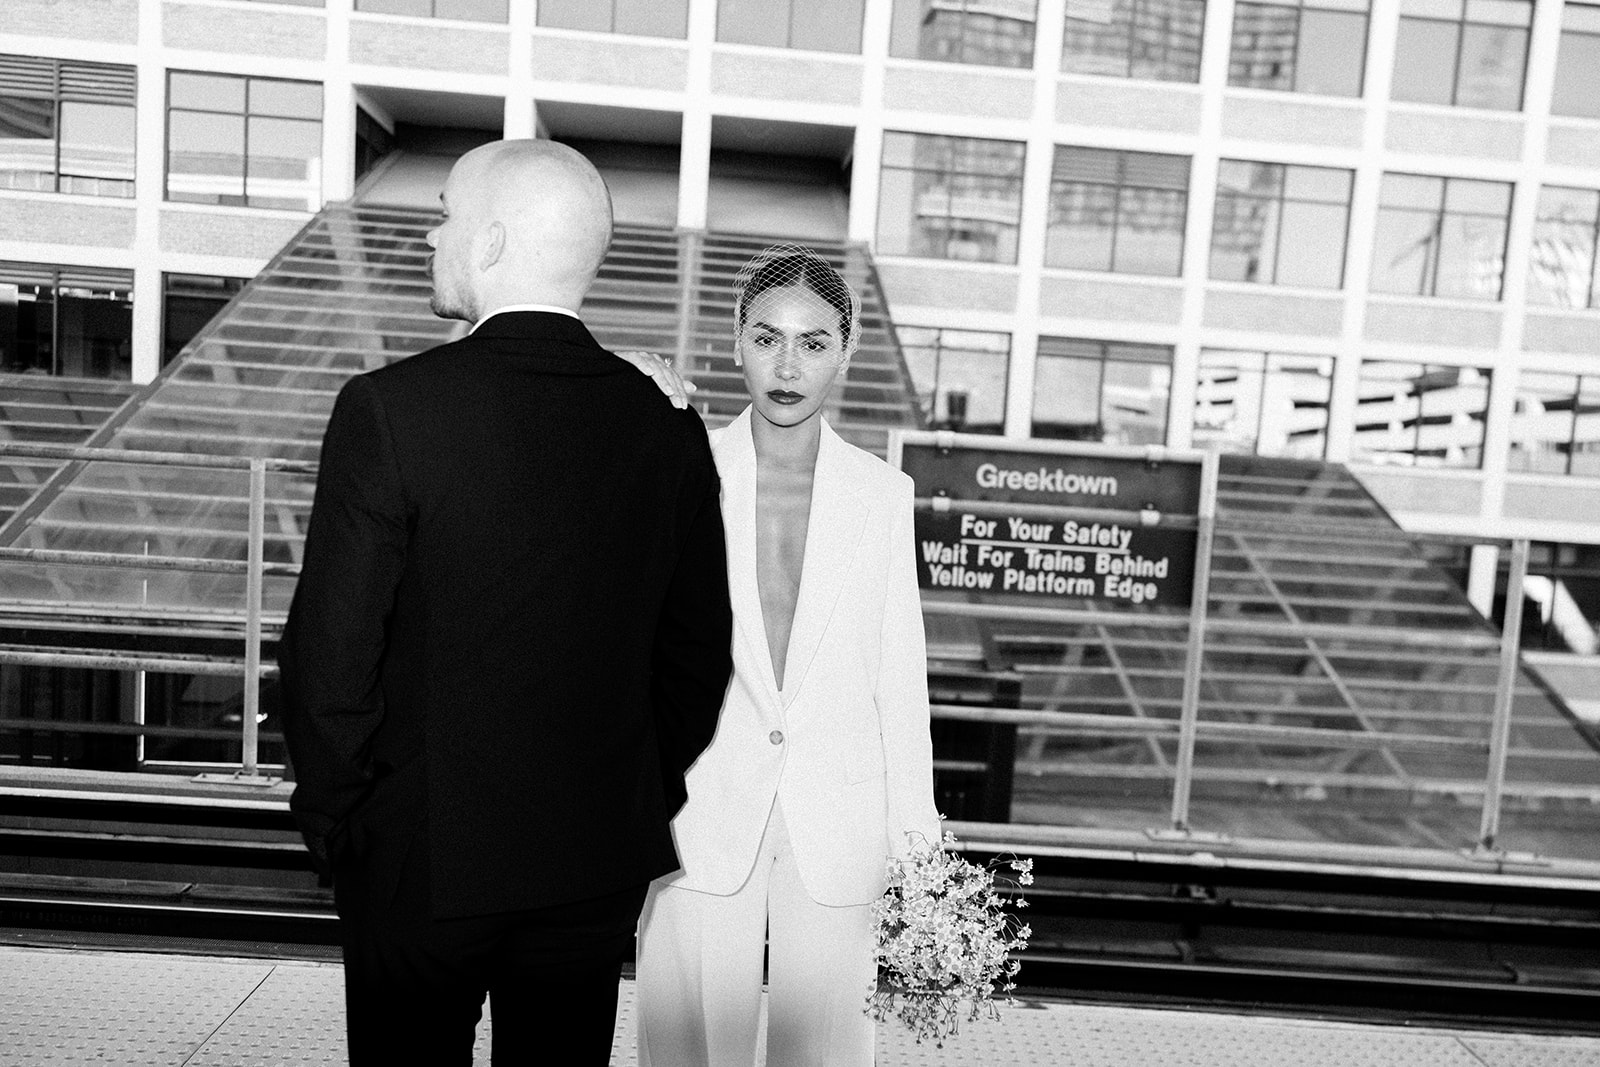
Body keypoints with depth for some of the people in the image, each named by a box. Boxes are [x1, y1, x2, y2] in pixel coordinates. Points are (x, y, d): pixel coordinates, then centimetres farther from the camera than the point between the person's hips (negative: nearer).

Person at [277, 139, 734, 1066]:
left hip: (418, 859, -3)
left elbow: (332, 647, -13)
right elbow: (697, 657, 2)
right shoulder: (669, 429, -4)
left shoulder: (390, 409, -16)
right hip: (601, 864, 4)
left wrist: (331, 815, 3)